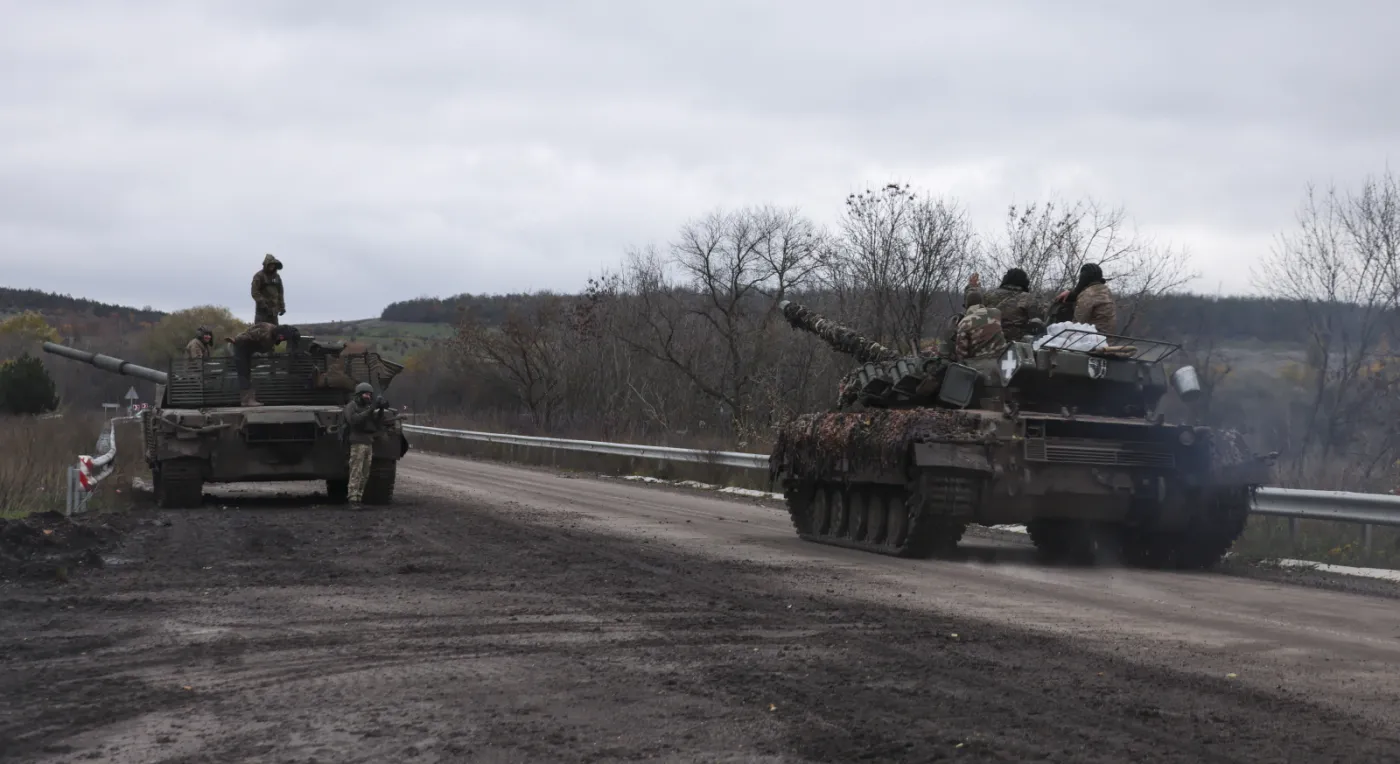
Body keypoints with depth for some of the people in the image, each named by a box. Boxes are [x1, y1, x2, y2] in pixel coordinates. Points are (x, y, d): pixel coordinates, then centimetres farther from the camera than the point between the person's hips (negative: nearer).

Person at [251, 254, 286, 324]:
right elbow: (255, 292, -11)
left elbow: (280, 292, 17)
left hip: (273, 310, 6)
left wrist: (282, 307, 9)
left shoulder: (276, 276, 14)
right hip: (262, 309, -6)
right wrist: (262, 304, -20)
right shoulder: (259, 276, -4)